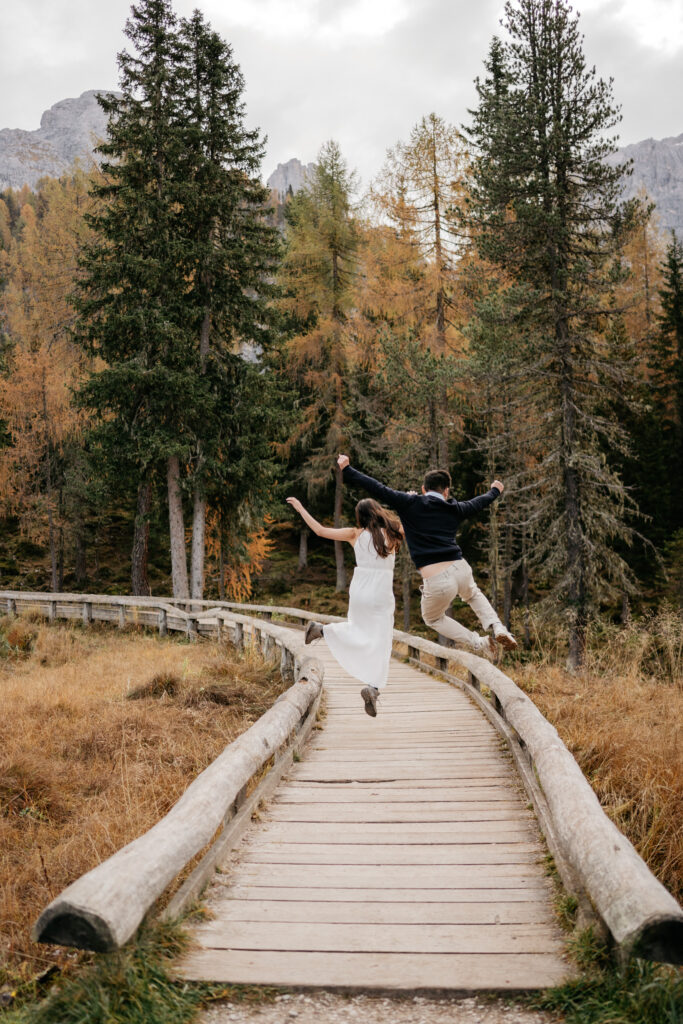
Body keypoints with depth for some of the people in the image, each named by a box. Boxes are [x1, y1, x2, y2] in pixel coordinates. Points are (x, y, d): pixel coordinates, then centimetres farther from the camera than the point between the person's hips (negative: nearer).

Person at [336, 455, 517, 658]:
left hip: (437, 583, -3)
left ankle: (480, 644, 16)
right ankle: (497, 628, 18)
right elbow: (478, 503, 33)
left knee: (433, 619, 28)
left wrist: (347, 470, 8)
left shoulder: (410, 503, 3)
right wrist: (495, 491, 55)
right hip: (460, 570, 3)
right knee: (473, 595, 40)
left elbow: (378, 490, 0)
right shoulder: (454, 510, 14)